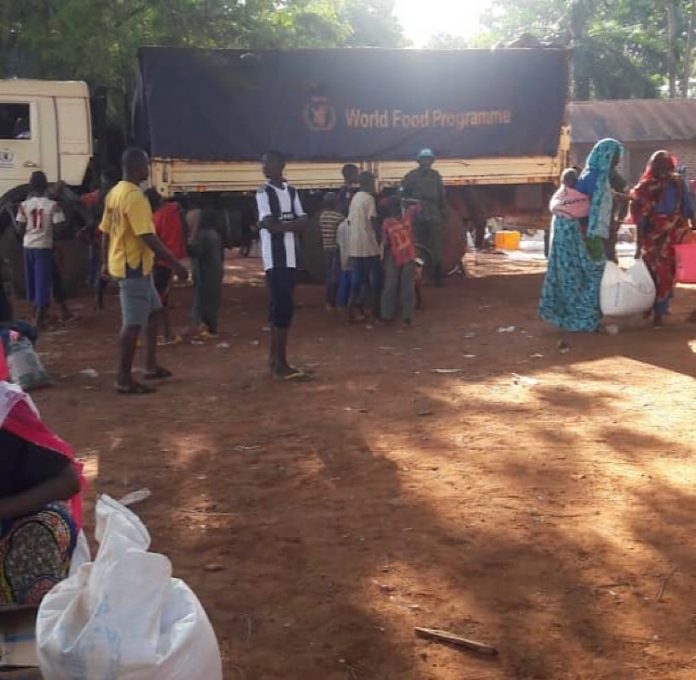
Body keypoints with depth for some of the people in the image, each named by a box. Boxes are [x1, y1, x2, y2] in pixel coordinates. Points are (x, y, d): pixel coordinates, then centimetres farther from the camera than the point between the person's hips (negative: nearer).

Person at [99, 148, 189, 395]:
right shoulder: (135, 196, -20)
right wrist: (176, 264, -20)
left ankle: (151, 366, 26)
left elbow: (105, 231, 16)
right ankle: (124, 380, 0)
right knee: (133, 323, -5)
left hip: (121, 263, 10)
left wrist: (106, 262, 27)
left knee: (153, 311, 20)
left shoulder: (114, 193, 10)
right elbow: (148, 237, -24)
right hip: (134, 267, -10)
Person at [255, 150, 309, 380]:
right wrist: (291, 224, -6)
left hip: (289, 258, 7)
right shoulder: (264, 192, -5)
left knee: (279, 307, 10)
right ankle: (281, 365, -9)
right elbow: (270, 225, -17)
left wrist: (279, 225, -10)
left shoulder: (291, 191, 13)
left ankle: (274, 359, 17)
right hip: (274, 259, -7)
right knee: (283, 308, -11)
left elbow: (303, 223, 3)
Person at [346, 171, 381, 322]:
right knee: (373, 277, 2)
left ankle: (352, 307, 3)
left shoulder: (354, 198, 14)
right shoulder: (369, 198, -10)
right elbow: (373, 221, -14)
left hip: (355, 245, 7)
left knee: (357, 277, 8)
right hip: (368, 244, -7)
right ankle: (374, 308, 6)